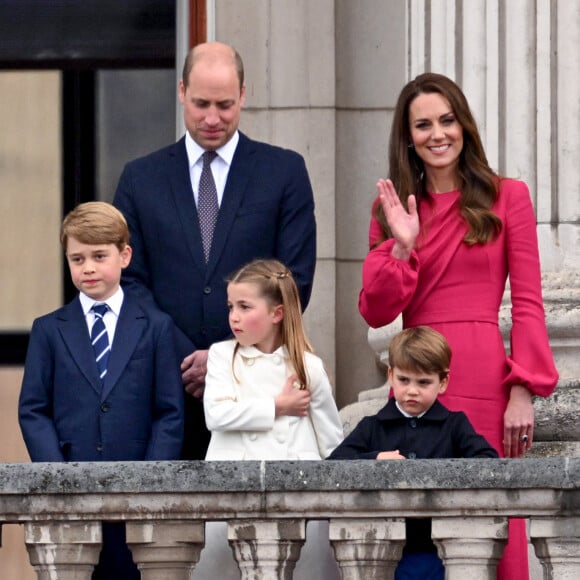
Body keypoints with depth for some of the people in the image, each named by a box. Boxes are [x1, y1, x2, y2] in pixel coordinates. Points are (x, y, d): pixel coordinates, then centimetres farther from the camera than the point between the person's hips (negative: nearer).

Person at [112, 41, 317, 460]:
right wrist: (185, 360, -8)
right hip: (168, 384, 1)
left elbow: (295, 281, 2)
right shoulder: (141, 179, 12)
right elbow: (131, 282, 6)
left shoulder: (285, 171, 7)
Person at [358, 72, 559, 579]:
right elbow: (376, 312, 6)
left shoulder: (507, 197, 3)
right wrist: (402, 247, -8)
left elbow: (528, 304, -1)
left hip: (485, 380, -3)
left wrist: (524, 392, -10)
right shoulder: (393, 207, 13)